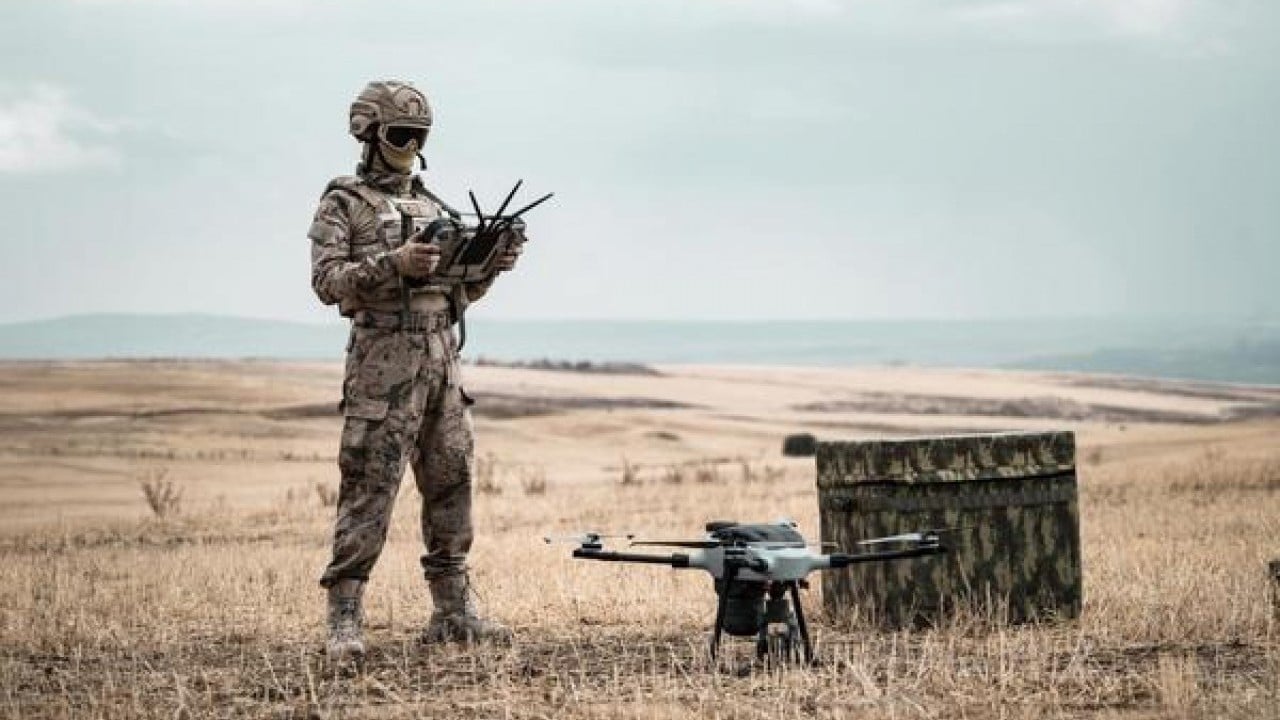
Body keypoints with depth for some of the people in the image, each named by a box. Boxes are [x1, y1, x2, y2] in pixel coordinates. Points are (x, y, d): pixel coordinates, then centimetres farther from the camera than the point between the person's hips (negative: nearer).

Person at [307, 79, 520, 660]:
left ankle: (453, 611, 13)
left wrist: (491, 264, 1)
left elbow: (461, 290, 21)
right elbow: (327, 280, -11)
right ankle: (344, 617, -8)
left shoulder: (432, 206, 19)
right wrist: (394, 264, -23)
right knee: (369, 486, -10)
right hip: (383, 356, -7)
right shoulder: (343, 203, 0)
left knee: (451, 482, 7)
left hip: (442, 355, 7)